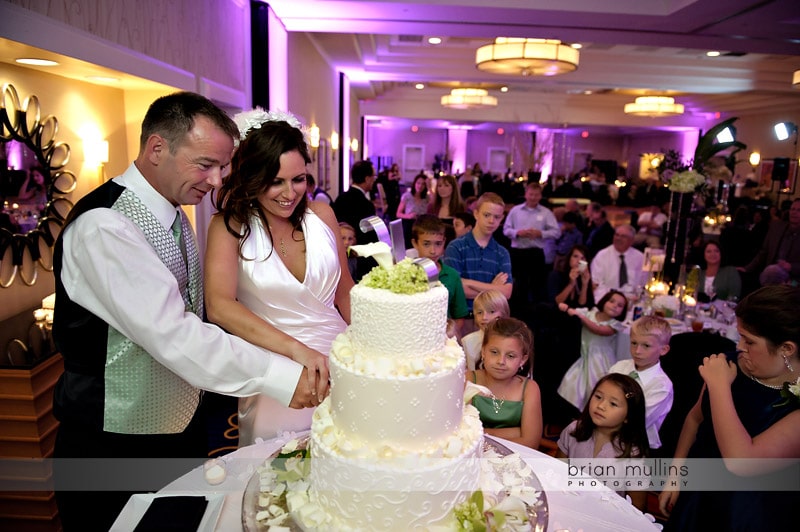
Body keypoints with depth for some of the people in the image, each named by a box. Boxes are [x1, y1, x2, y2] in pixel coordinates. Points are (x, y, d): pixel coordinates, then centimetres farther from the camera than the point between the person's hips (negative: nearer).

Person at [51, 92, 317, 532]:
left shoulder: (174, 213, 5)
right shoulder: (102, 226, -24)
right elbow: (170, 333, -31)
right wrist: (279, 376, -30)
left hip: (182, 426, 8)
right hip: (113, 447, -8)